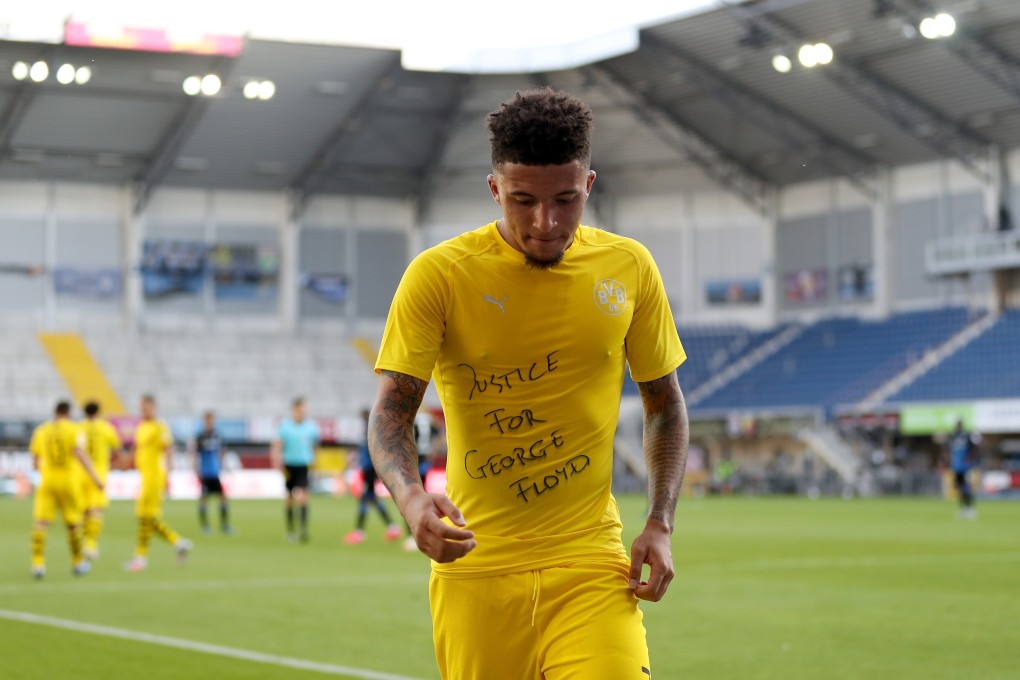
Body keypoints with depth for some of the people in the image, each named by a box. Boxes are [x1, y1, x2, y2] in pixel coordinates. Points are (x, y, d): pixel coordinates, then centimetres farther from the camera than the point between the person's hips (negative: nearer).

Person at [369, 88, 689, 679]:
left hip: (592, 562, 1)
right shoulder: (438, 274, -6)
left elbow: (665, 405, 13)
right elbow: (391, 412, -8)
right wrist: (412, 498, -29)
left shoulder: (629, 267, 3)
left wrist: (660, 524, 2)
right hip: (475, 569, -1)